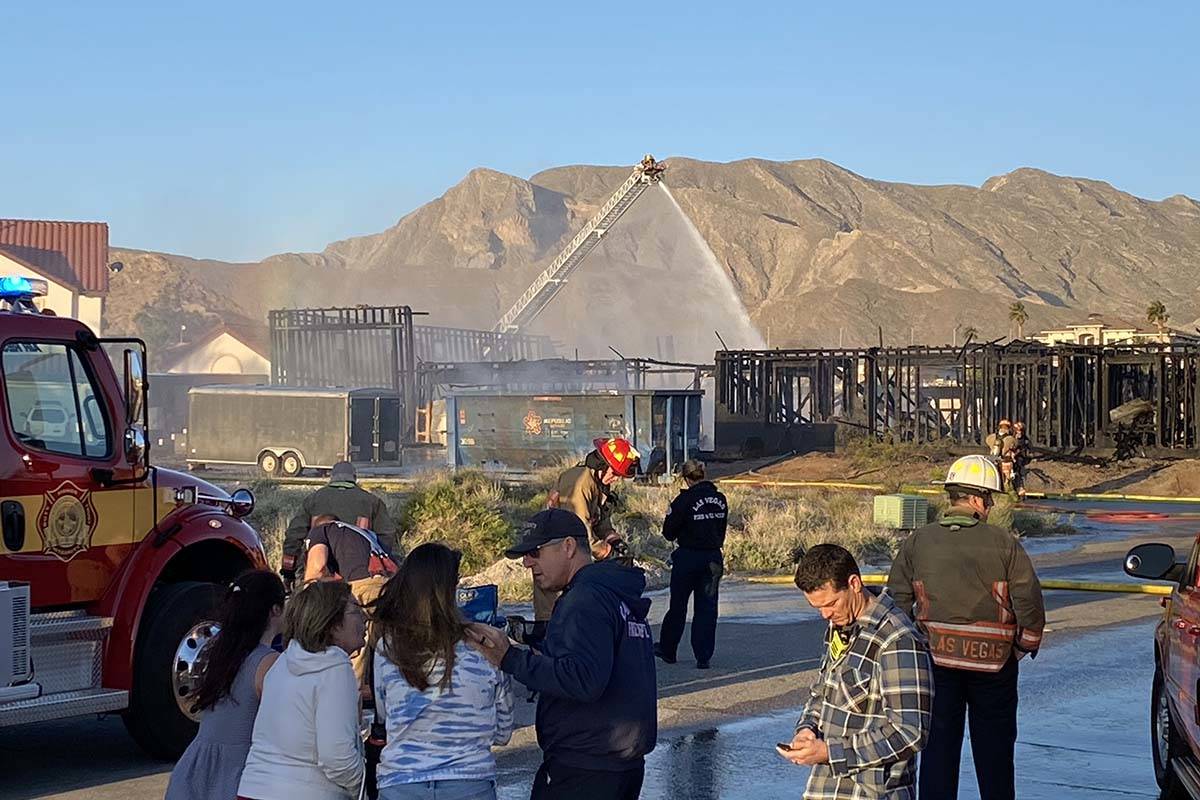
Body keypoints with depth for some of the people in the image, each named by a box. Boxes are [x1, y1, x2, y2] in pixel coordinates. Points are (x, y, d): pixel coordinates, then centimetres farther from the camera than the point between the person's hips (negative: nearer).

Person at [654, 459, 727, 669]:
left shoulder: (685, 500, -15)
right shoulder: (720, 499, 2)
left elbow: (668, 532, -9)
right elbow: (722, 528, 11)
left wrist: (677, 535, 11)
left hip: (688, 557, -4)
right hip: (713, 557, 4)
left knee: (678, 605, 10)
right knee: (707, 607, 7)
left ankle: (667, 650, 24)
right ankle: (703, 657, 4)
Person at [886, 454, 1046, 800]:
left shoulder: (918, 541, -2)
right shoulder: (1004, 543, -8)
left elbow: (897, 600, 0)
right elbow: (1030, 601, -8)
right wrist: (1026, 645, 8)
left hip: (935, 658, 1)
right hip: (993, 661, -1)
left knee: (938, 746, 8)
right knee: (994, 747, 12)